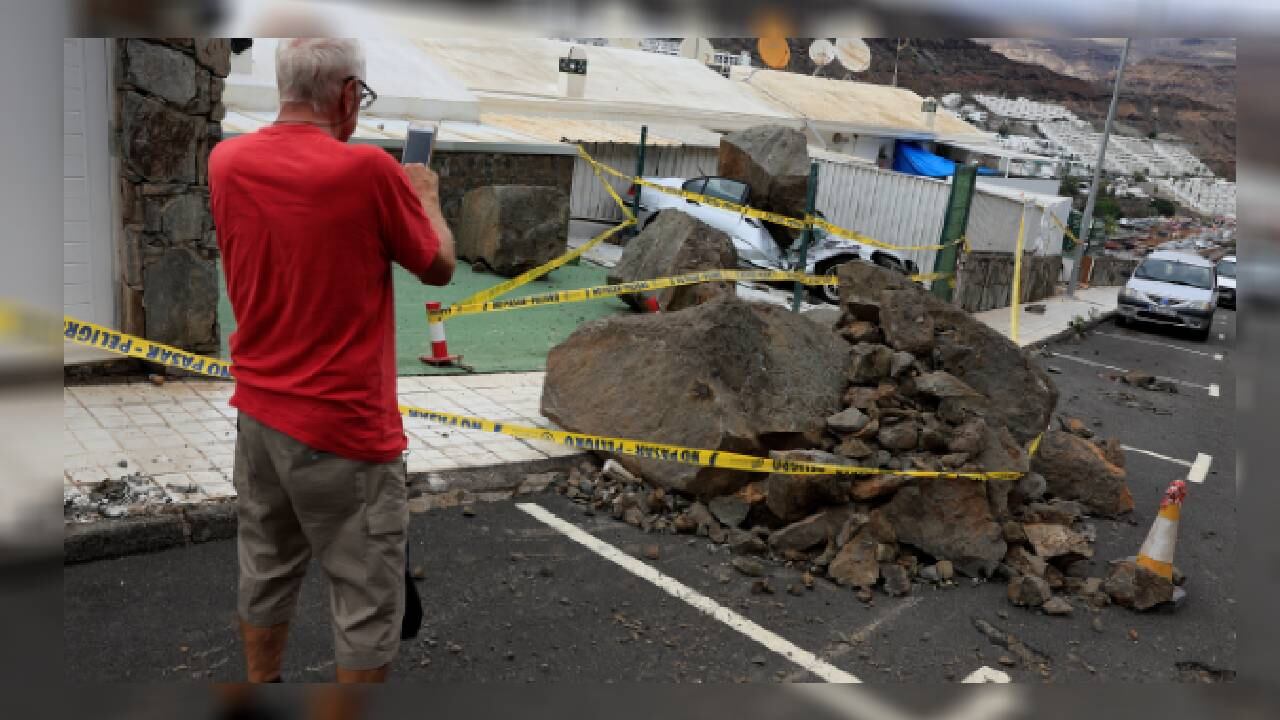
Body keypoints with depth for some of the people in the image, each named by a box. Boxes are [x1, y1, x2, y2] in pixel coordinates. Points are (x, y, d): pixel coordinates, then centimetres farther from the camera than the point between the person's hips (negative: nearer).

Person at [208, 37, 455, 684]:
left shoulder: (226, 161, 0)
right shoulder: (367, 169, -18)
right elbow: (438, 268, -5)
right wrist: (425, 196, 11)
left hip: (257, 411, 7)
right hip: (344, 426, -7)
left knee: (266, 572, 22)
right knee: (368, 600, 7)